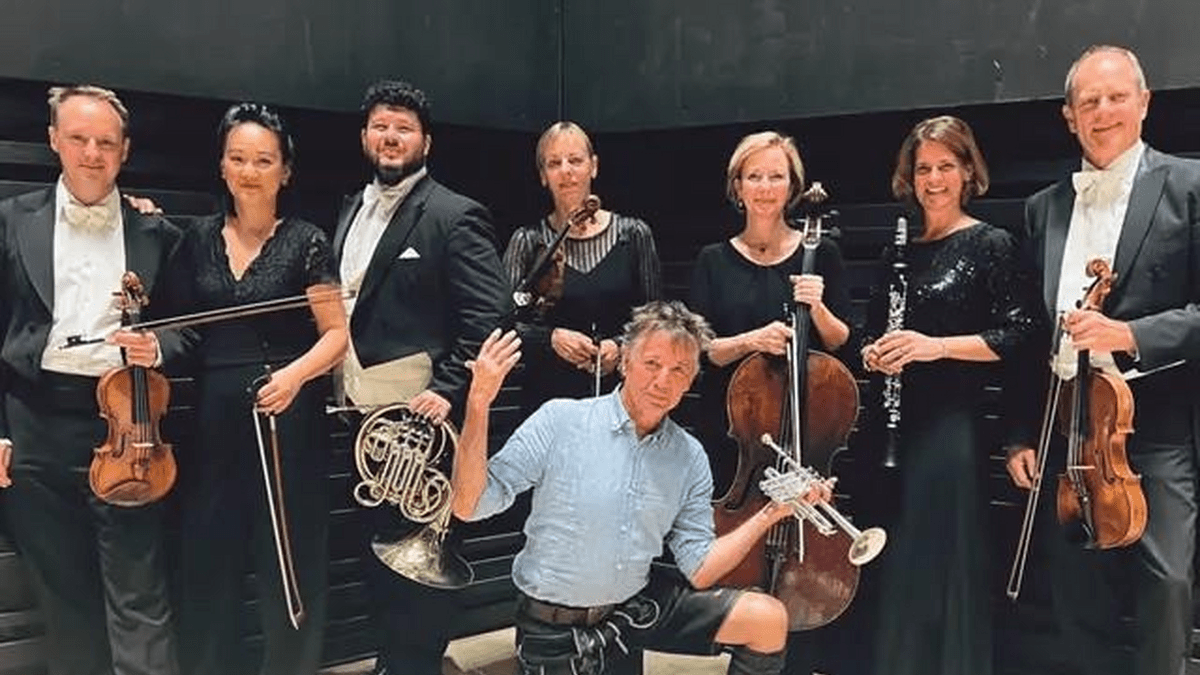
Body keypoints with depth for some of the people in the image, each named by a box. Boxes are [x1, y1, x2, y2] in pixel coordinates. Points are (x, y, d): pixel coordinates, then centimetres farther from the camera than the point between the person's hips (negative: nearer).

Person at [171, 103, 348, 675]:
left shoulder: (305, 242, -3)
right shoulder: (198, 239, 8)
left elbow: (337, 334, -5)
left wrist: (295, 373, -20)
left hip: (288, 415, -3)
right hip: (214, 418, 4)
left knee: (288, 564, 3)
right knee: (207, 562, 7)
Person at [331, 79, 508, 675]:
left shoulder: (455, 216, -11)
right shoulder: (352, 211, 13)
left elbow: (490, 316, -16)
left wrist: (447, 389, -22)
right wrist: (335, 382, 9)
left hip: (418, 418, -7)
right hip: (363, 415, 8)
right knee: (378, 551, 18)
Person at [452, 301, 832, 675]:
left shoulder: (690, 458, -2)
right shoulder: (561, 420, -15)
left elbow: (698, 571, -2)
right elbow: (468, 506, -18)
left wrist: (769, 514, -10)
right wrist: (478, 406, -29)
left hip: (638, 604, 4)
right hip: (555, 630, -3)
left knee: (768, 620, -10)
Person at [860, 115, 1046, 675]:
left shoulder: (991, 244, -2)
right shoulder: (899, 251, 15)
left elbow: (1020, 332, -9)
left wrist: (939, 346, -18)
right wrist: (874, 355, 2)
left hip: (952, 421, -6)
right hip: (896, 419, 6)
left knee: (945, 560, -3)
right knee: (896, 564, 9)